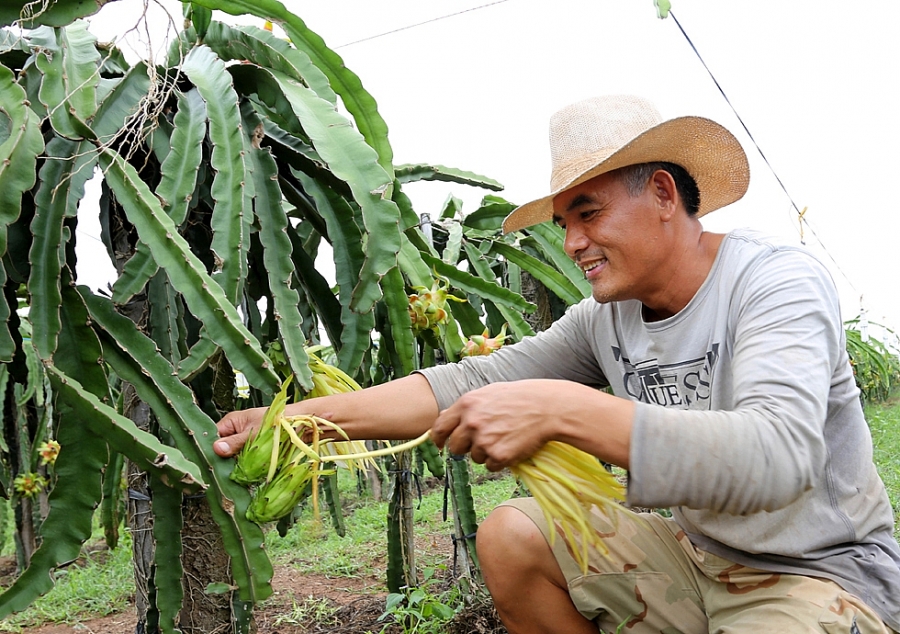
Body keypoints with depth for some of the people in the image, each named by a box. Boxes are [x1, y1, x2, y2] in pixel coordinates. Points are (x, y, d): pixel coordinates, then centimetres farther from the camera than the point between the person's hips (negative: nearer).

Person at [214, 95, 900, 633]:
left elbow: (779, 457, -38)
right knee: (509, 536, -5)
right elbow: (472, 383, -5)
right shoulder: (608, 318, -2)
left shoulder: (778, 281, -21)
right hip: (698, 551, 7)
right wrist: (295, 419, -11)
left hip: (829, 570, -6)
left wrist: (560, 409, -43)